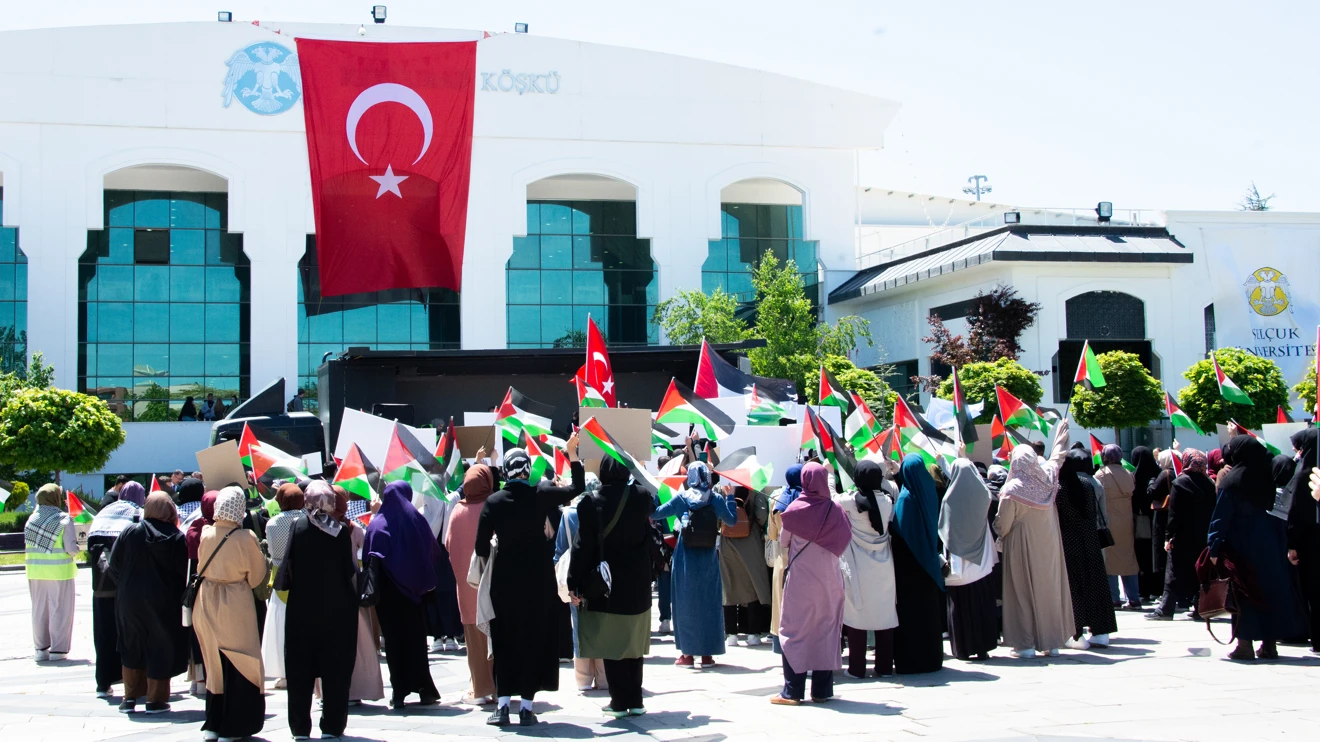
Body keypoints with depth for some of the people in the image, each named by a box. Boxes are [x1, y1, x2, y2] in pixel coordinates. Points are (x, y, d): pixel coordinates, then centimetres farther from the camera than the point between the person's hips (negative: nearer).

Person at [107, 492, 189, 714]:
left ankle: (130, 697, 18)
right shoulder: (176, 537, -9)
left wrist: (126, 586, 13)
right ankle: (155, 699, 9)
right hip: (163, 602, -2)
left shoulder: (130, 532, -3)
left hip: (130, 600, 2)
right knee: (161, 648, 8)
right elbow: (183, 572, -9)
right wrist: (180, 598, 3)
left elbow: (114, 567, 0)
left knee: (132, 650, 15)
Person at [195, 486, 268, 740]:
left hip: (207, 603, 4)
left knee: (215, 663, 16)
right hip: (235, 605, -4)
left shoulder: (205, 534, -5)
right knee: (238, 664, 7)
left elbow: (201, 567, 8)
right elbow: (256, 576, -6)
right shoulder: (246, 538, -16)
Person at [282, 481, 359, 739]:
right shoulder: (341, 530, -5)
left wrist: (281, 583, 8)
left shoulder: (298, 527, -7)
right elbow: (350, 570, -4)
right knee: (336, 669, 7)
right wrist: (352, 598, 9)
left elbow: (287, 567, -10)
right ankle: (332, 726, 9)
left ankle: (300, 728, 10)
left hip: (302, 608, 0)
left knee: (300, 670, 8)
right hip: (337, 609, 1)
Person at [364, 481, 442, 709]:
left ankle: (399, 692, -1)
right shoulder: (417, 520, -1)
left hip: (388, 592, -1)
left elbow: (369, 559, -7)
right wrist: (424, 583, 12)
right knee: (416, 638, 8)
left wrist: (371, 589, -3)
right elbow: (432, 551, 2)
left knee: (393, 640, 3)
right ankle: (423, 689, 7)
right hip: (413, 589, 1)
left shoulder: (377, 524, -3)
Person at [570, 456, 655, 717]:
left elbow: (583, 546, -11)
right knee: (634, 643, 13)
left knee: (612, 643, 4)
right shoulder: (641, 497, -4)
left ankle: (619, 701, 5)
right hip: (637, 583, 3)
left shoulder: (591, 502, -11)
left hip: (605, 585, -3)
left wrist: (574, 583, -6)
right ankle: (635, 701, 15)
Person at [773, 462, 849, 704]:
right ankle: (822, 690, 12)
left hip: (800, 579, -2)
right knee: (826, 632, 9)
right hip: (829, 580, 2)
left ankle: (793, 691, 2)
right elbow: (844, 542, 3)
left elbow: (783, 542, 3)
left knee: (794, 632, 4)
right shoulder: (835, 509, -5)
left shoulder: (795, 509, -9)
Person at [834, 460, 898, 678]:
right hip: (883, 567, 3)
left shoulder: (849, 501, -11)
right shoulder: (887, 501, -4)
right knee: (884, 615, 9)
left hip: (857, 568, -3)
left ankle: (857, 668, 5)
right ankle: (884, 667, 14)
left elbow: (832, 498, 6)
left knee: (856, 614, 3)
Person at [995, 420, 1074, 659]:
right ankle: (1052, 642, 15)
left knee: (1023, 592, 2)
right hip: (1048, 547, 5)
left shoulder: (1012, 490, -17)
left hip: (1022, 549, -5)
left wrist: (1000, 535, 9)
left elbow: (1002, 525, -14)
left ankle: (1026, 644, 1)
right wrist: (1061, 434, 34)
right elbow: (1057, 458, 17)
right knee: (1050, 589, 11)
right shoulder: (1047, 478, -4)